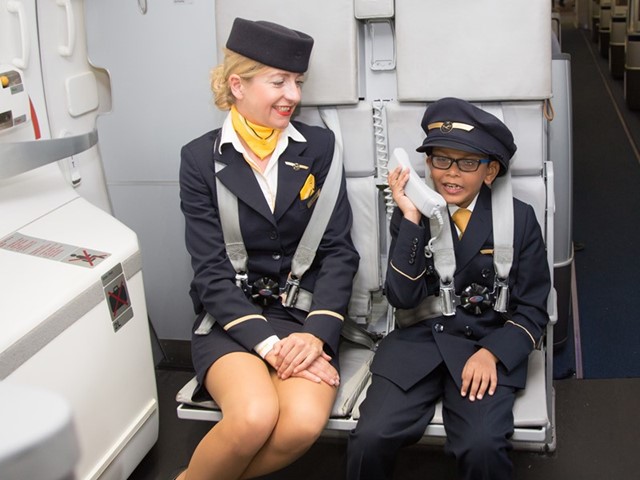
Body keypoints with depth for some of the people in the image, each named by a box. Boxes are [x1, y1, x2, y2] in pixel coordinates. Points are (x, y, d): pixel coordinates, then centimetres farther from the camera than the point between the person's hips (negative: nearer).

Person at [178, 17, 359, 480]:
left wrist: (316, 333, -15)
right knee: (255, 416, -31)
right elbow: (211, 270, -5)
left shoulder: (319, 147, 5)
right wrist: (266, 343, -18)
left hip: (305, 314, 2)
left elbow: (339, 250, 1)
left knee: (304, 422, -28)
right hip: (230, 316, -1)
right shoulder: (200, 158, 0)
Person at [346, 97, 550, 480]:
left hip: (487, 346, 0)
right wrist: (411, 219, -16)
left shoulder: (519, 219, 2)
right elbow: (402, 298, -8)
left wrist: (491, 353, -15)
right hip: (417, 342, 1)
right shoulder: (410, 213, 3)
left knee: (482, 446, -28)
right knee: (370, 439, -22)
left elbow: (533, 310, 3)